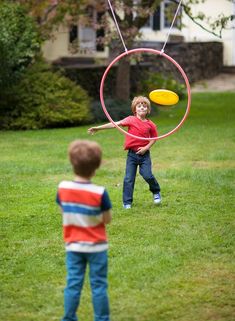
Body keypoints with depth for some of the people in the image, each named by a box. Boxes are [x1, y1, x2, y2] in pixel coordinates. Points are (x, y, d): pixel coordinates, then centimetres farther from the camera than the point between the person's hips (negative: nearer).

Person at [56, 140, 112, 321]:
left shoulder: (63, 188, -9)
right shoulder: (100, 193, -19)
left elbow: (65, 212, 3)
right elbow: (107, 220, -11)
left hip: (73, 246, 3)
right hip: (96, 246, -3)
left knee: (73, 284, 10)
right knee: (99, 285, 8)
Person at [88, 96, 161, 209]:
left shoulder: (150, 124, -1)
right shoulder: (131, 120, -4)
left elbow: (154, 138, 10)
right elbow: (115, 124, -9)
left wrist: (146, 148, -7)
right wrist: (98, 128, -16)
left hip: (144, 154, 0)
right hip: (132, 154, 0)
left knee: (147, 175, -10)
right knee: (128, 178, -1)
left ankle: (156, 192, 21)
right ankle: (127, 202, 8)